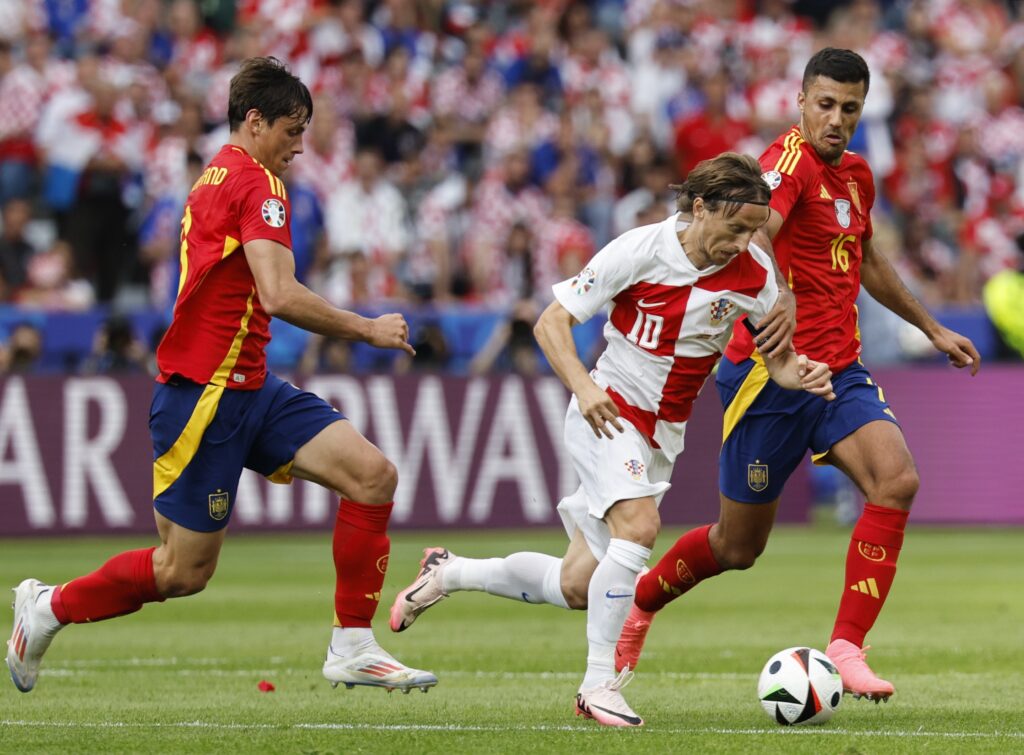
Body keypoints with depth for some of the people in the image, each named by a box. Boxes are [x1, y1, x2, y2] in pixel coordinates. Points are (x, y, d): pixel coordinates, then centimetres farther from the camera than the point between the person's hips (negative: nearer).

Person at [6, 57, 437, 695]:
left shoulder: (218, 177, 16)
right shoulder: (257, 183, -15)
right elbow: (280, 296, -26)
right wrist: (367, 329, -15)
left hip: (248, 386, 10)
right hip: (207, 396, -10)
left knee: (373, 475, -4)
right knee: (184, 571, 0)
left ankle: (352, 649, -2)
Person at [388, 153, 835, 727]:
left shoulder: (754, 272, -7)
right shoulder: (640, 250, -17)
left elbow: (778, 358, 0)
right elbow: (552, 321, -13)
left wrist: (801, 373, -24)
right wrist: (584, 386, -30)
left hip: (663, 436, 5)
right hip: (607, 414, -5)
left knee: (576, 588, 5)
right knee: (639, 525, -32)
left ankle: (448, 573, 29)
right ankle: (601, 684, -23)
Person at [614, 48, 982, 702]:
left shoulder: (855, 175, 13)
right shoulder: (792, 159, -13)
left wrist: (932, 328, 40)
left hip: (840, 372, 6)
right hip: (771, 372, -6)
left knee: (897, 480, -21)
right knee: (740, 545, 5)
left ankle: (846, 649, -17)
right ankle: (638, 604, 35)